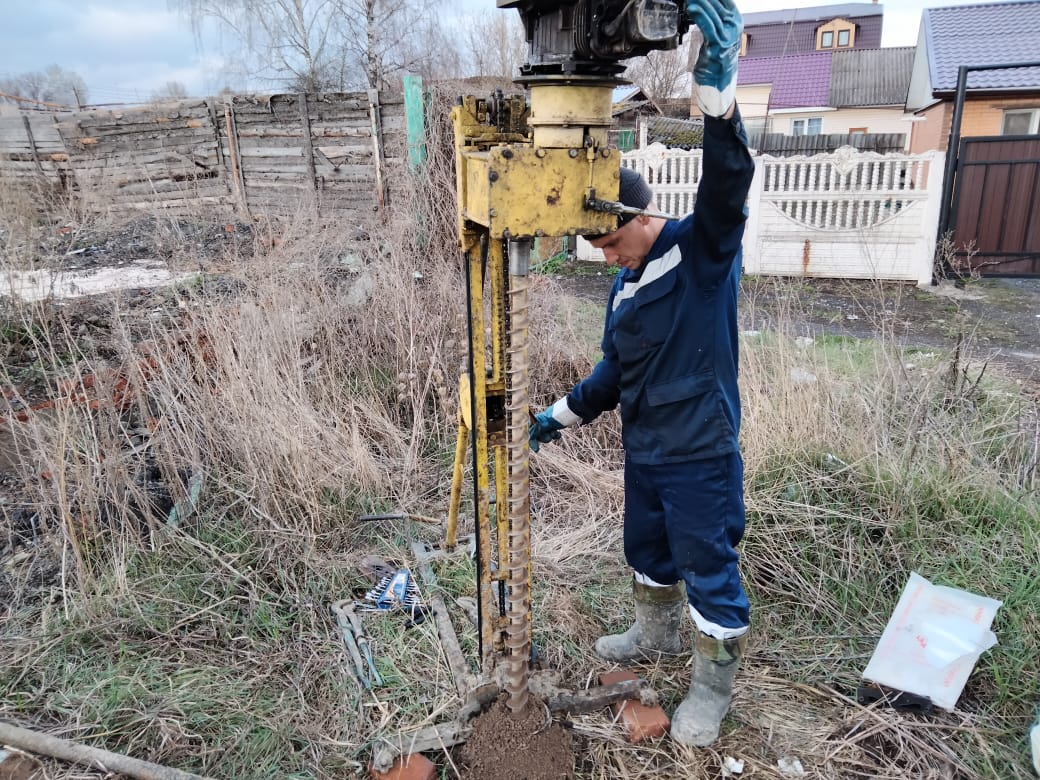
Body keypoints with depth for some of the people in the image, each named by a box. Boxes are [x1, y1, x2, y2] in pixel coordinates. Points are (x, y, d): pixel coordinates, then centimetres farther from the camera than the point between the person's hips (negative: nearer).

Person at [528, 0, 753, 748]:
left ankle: (714, 687, 27)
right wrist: (562, 413, 19)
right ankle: (657, 634, 49)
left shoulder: (703, 251, -13)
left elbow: (728, 184, -33)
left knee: (709, 571, 6)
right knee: (648, 553, 23)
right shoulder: (626, 285, 8)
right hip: (643, 452, 8)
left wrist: (718, 83, -45)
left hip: (700, 455, -7)